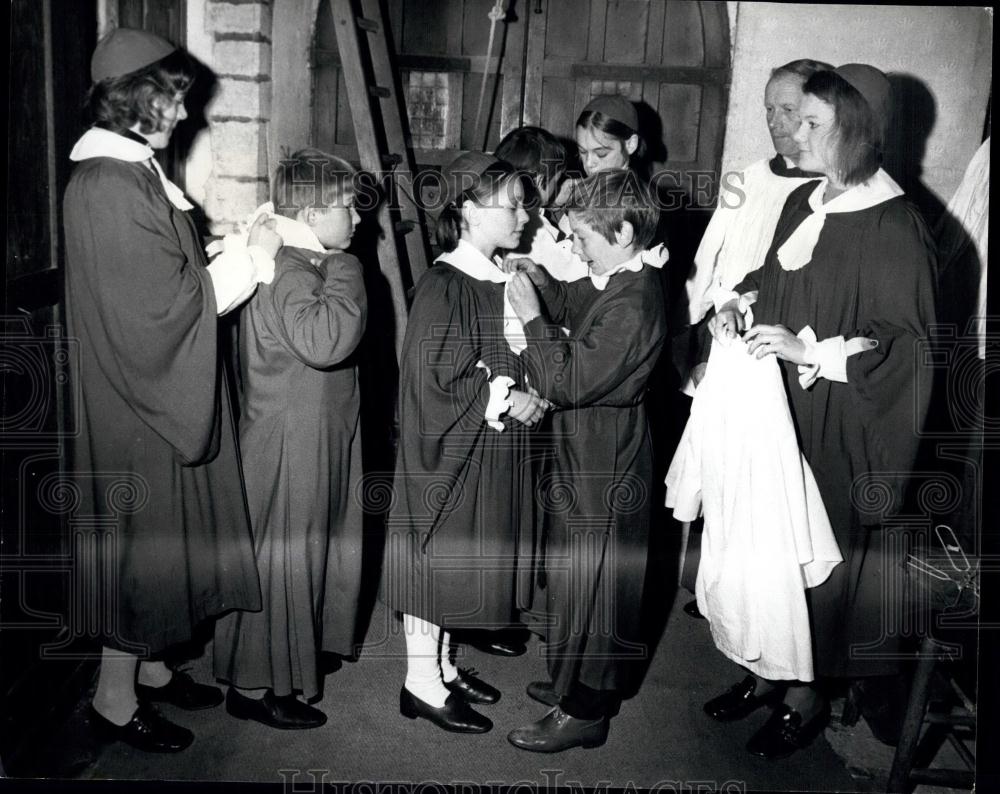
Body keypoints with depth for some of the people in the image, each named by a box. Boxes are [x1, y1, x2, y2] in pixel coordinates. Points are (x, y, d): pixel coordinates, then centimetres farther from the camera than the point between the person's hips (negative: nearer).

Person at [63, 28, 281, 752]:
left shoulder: (131, 173, 11)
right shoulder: (112, 188, -21)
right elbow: (171, 301, -23)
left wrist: (239, 252, 2)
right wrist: (252, 256, -14)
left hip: (161, 394, 10)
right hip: (142, 401, -10)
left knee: (167, 537, 18)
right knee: (148, 539, 3)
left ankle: (149, 665, 34)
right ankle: (116, 697, 20)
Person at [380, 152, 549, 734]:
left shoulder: (501, 279, 8)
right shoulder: (444, 287, -17)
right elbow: (436, 377, -21)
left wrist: (529, 391, -2)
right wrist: (506, 399, -16)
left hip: (494, 447, 8)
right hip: (449, 448, -8)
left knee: (468, 562, 16)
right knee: (437, 558, 3)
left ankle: (442, 664, 31)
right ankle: (422, 682, 18)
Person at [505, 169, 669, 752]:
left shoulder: (634, 301, -27)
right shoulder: (619, 281, 3)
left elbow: (566, 382, -27)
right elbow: (574, 305, 21)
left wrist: (531, 316, -19)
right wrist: (539, 280, 4)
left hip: (604, 470, -10)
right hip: (589, 458, 10)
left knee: (588, 585, 4)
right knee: (576, 576, 22)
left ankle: (584, 712, 22)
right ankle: (579, 681, 41)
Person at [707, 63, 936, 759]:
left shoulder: (894, 227, -17)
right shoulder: (803, 203, 5)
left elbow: (904, 343, -17)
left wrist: (807, 350, -23)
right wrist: (739, 304, -2)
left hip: (837, 430, -6)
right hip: (780, 411, 7)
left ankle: (809, 695, 26)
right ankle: (769, 672, 32)